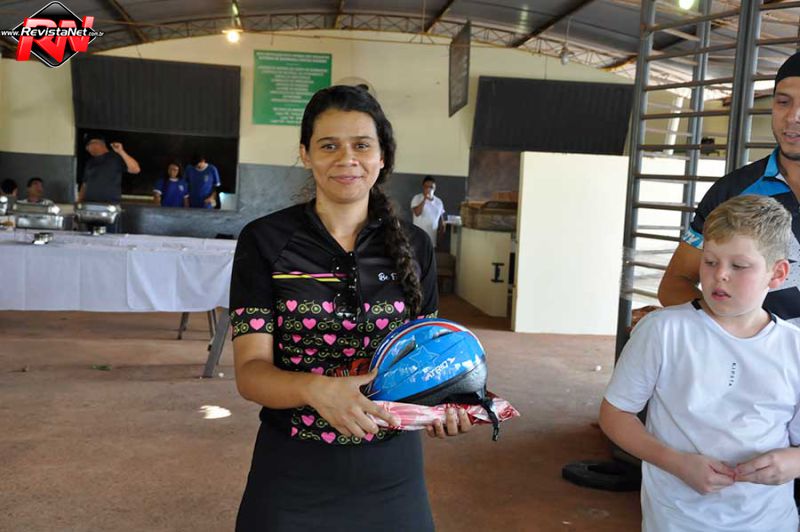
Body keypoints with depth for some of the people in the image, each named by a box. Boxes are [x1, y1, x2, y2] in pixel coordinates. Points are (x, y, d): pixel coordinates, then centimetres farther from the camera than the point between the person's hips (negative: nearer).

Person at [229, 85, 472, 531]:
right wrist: (315, 388, -32)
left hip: (393, 473, 2)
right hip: (293, 475, -2)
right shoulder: (265, 241, -7)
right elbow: (250, 370, -12)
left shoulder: (414, 247, 0)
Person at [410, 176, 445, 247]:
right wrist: (425, 199, -21)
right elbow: (417, 213, -21)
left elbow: (440, 217, 18)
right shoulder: (417, 198, -6)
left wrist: (442, 227, 0)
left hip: (432, 235, 5)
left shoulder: (438, 202, 9)